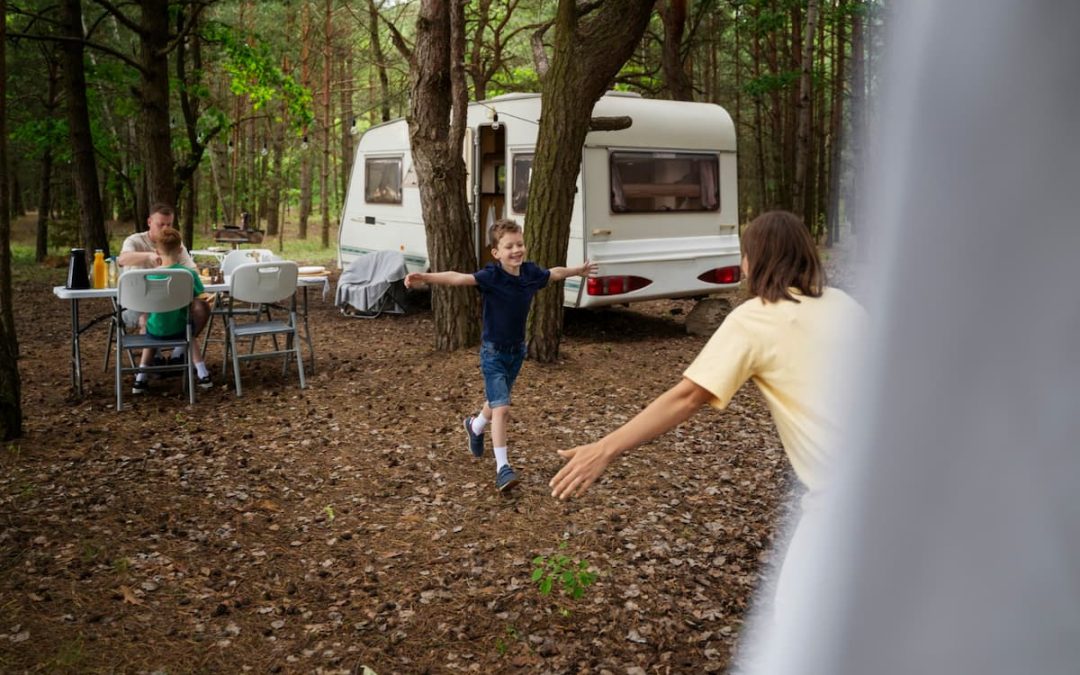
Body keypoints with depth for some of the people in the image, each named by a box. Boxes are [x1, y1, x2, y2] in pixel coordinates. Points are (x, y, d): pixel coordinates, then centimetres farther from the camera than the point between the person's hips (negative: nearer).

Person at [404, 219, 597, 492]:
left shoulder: (531, 272, -6)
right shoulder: (491, 276, -22)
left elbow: (554, 273, 15)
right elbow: (458, 278, -36)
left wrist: (578, 270, 33)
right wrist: (425, 277, -52)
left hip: (517, 350, 6)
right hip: (493, 352, -6)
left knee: (498, 402, 23)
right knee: (501, 408, -12)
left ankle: (475, 426, 54)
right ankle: (502, 467, -2)